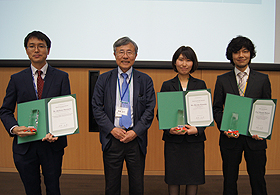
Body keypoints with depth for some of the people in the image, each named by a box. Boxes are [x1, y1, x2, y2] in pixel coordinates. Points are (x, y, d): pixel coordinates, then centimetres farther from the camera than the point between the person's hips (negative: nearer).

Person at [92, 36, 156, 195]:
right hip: (111, 139, 0)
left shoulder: (145, 80, 5)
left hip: (136, 139, 0)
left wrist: (135, 132, -11)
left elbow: (149, 110, 0)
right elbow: (97, 108, 1)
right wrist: (112, 129, -11)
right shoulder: (104, 79, 5)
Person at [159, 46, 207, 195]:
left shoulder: (200, 85, 7)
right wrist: (169, 129, -13)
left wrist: (197, 129, -11)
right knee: (173, 177, 5)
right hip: (173, 139, -1)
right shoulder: (167, 85, 5)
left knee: (194, 177, 7)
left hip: (195, 139, 1)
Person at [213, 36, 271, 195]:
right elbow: (216, 108, 4)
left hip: (255, 138, 0)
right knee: (229, 180, 12)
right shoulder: (222, 80, 4)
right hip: (230, 138, 0)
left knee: (258, 180, 9)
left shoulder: (263, 79, 5)